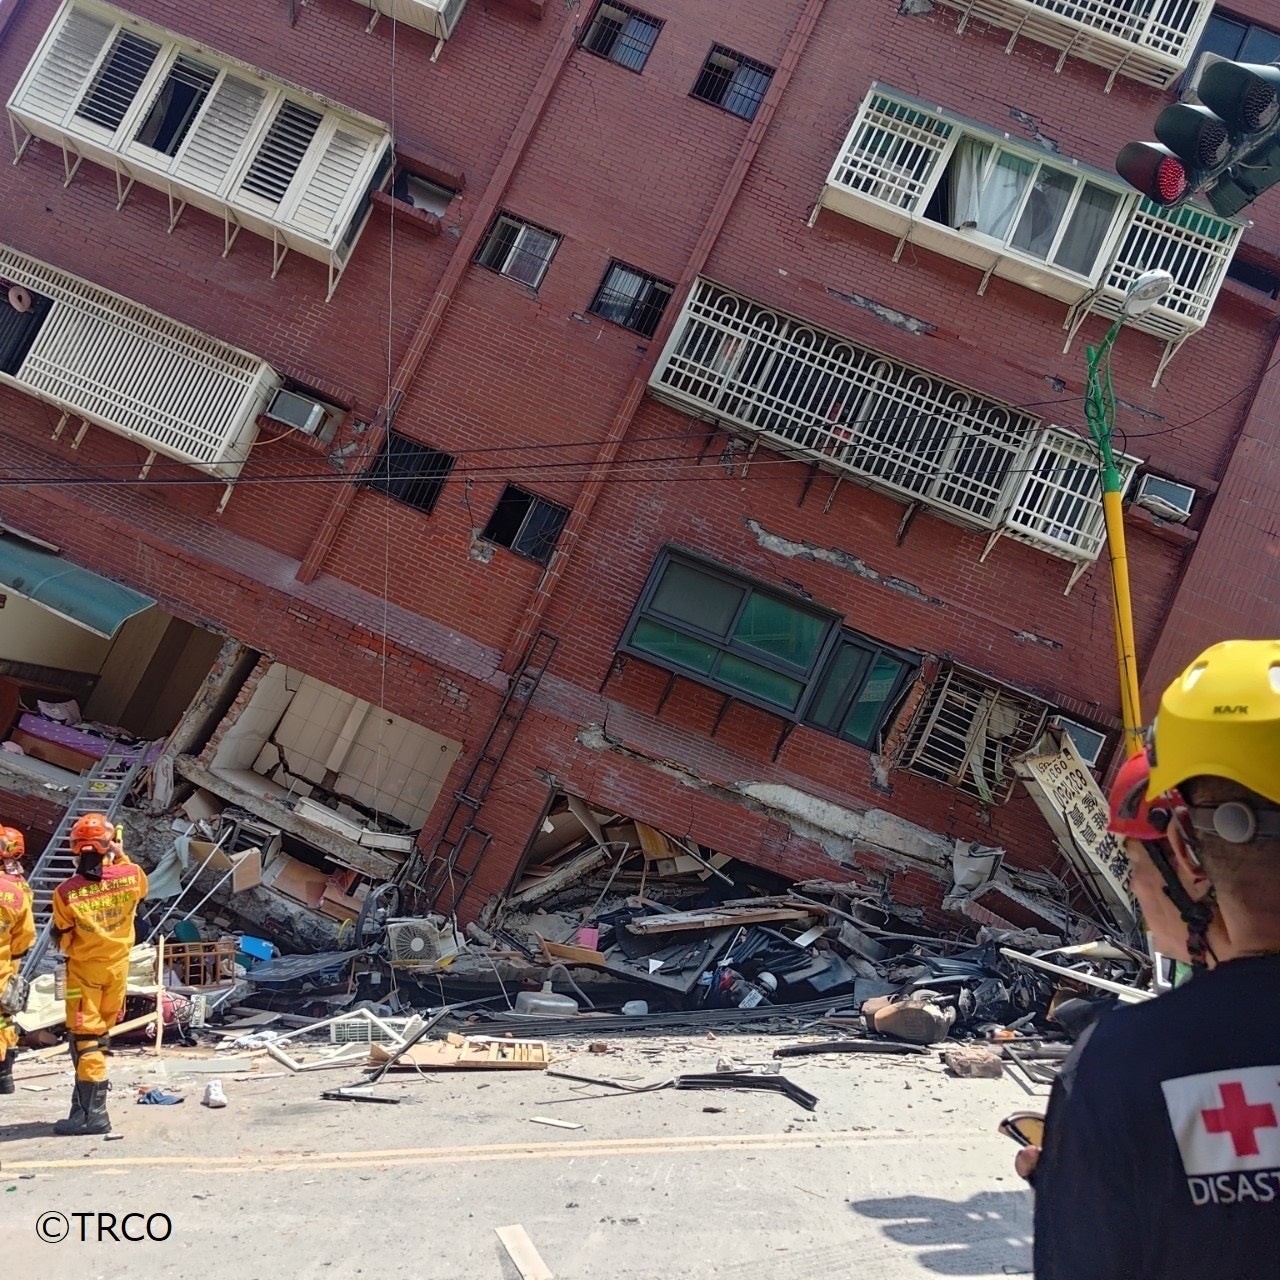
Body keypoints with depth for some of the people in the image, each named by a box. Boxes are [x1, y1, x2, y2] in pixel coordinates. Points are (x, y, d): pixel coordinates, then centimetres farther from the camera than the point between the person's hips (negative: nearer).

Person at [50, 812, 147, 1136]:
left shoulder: (65, 893, -20)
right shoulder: (130, 876, -14)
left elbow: (62, 938, -7)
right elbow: (142, 887, 12)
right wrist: (121, 856, 14)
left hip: (83, 970, -3)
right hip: (117, 965, 3)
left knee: (84, 1037, 0)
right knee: (98, 1033, 17)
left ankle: (93, 1113, -3)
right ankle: (88, 1099, 27)